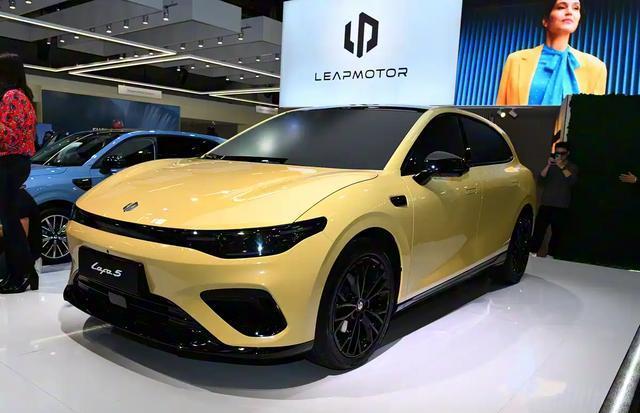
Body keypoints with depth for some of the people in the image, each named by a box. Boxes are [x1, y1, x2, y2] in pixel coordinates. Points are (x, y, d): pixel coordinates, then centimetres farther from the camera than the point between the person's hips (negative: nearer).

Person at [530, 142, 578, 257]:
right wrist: (548, 166, -13)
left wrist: (562, 166, -17)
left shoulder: (572, 167, 10)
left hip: (561, 207, -1)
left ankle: (550, 255, 8)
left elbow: (573, 181, -10)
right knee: (538, 230, -10)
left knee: (556, 233, 1)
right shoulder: (551, 165, 15)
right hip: (545, 204, 1)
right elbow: (541, 179, 0)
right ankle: (533, 253, -10)